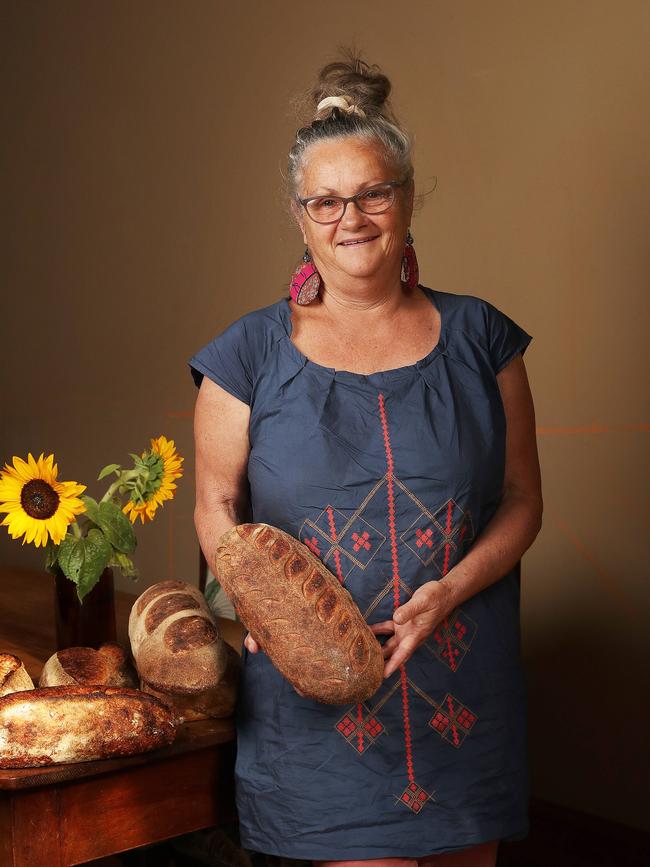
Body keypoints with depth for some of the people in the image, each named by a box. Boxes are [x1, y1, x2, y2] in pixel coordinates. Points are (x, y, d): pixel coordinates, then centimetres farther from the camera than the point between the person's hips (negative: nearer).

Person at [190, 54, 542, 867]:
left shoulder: (476, 338, 3)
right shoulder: (252, 353, 0)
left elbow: (522, 500, 4)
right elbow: (217, 505, 4)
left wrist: (446, 594, -13)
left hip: (465, 691, 2)